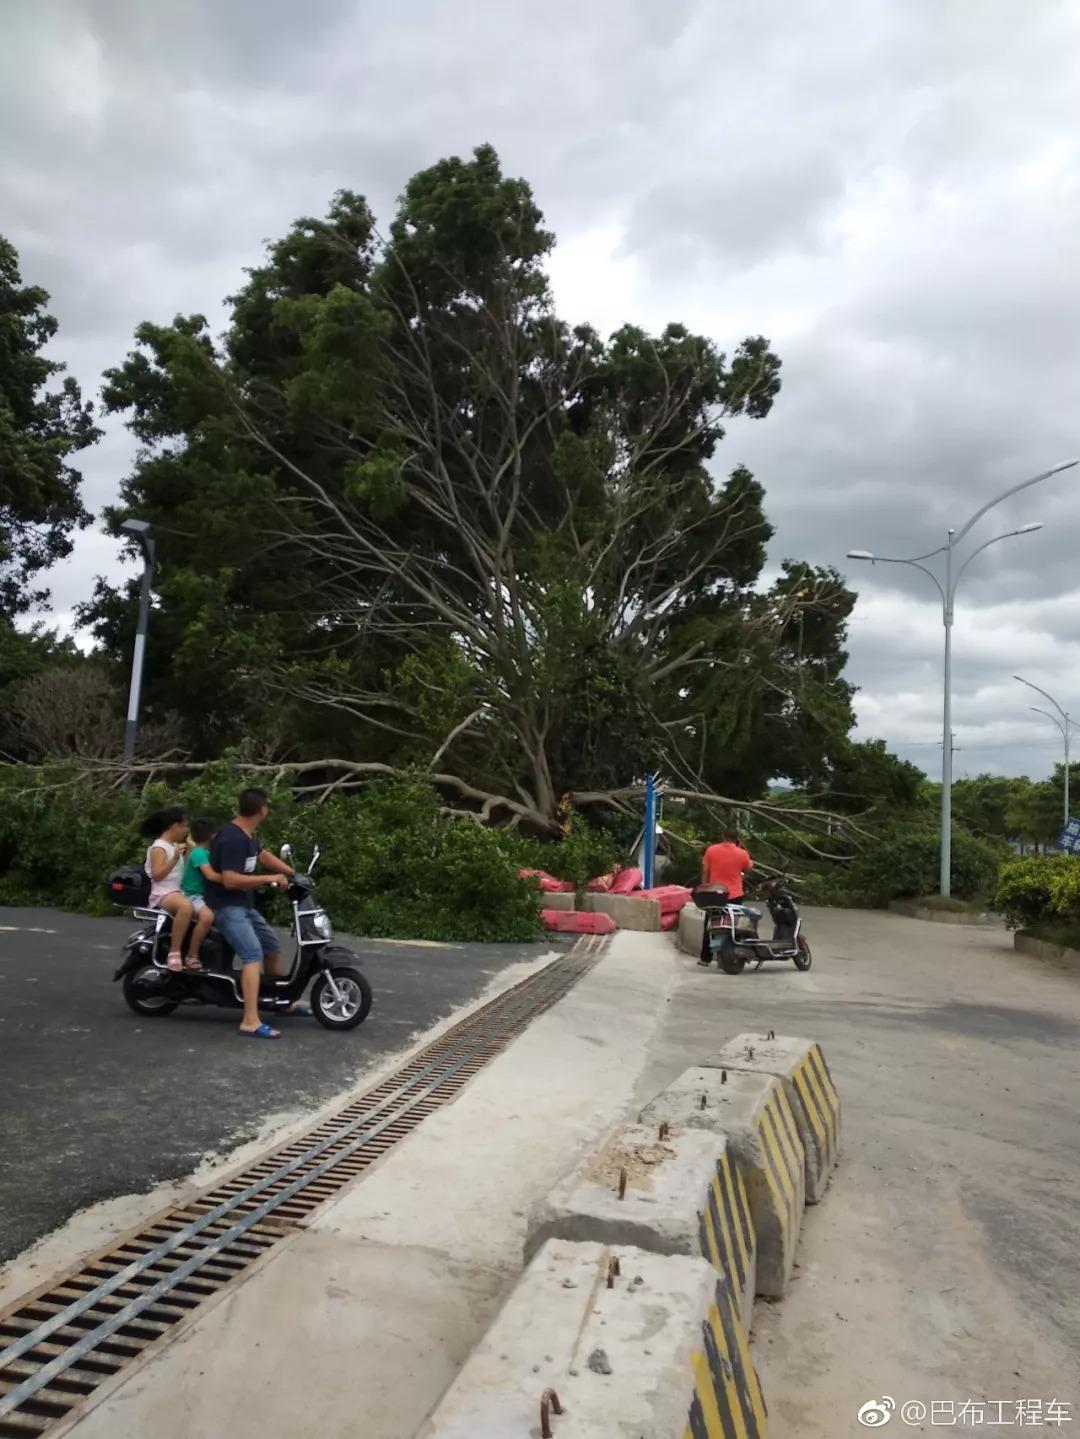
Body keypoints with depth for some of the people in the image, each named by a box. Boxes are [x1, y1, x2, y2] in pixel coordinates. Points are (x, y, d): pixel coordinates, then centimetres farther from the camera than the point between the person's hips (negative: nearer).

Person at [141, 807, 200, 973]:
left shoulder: (175, 846, 18)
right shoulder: (159, 847, -8)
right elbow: (156, 875, -19)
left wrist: (189, 853, 15)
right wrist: (175, 858, -25)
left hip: (179, 892, 9)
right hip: (163, 894, -9)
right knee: (186, 906, -40)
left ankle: (192, 954, -1)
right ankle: (174, 952, -32)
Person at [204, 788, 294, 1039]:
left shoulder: (246, 834, 6)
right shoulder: (233, 838, -24)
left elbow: (263, 855, 21)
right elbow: (229, 880, -30)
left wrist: (294, 873, 12)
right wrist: (271, 878, -25)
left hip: (244, 905, 10)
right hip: (227, 906, -10)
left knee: (273, 947, 17)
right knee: (253, 954, -23)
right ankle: (250, 1021, -28)